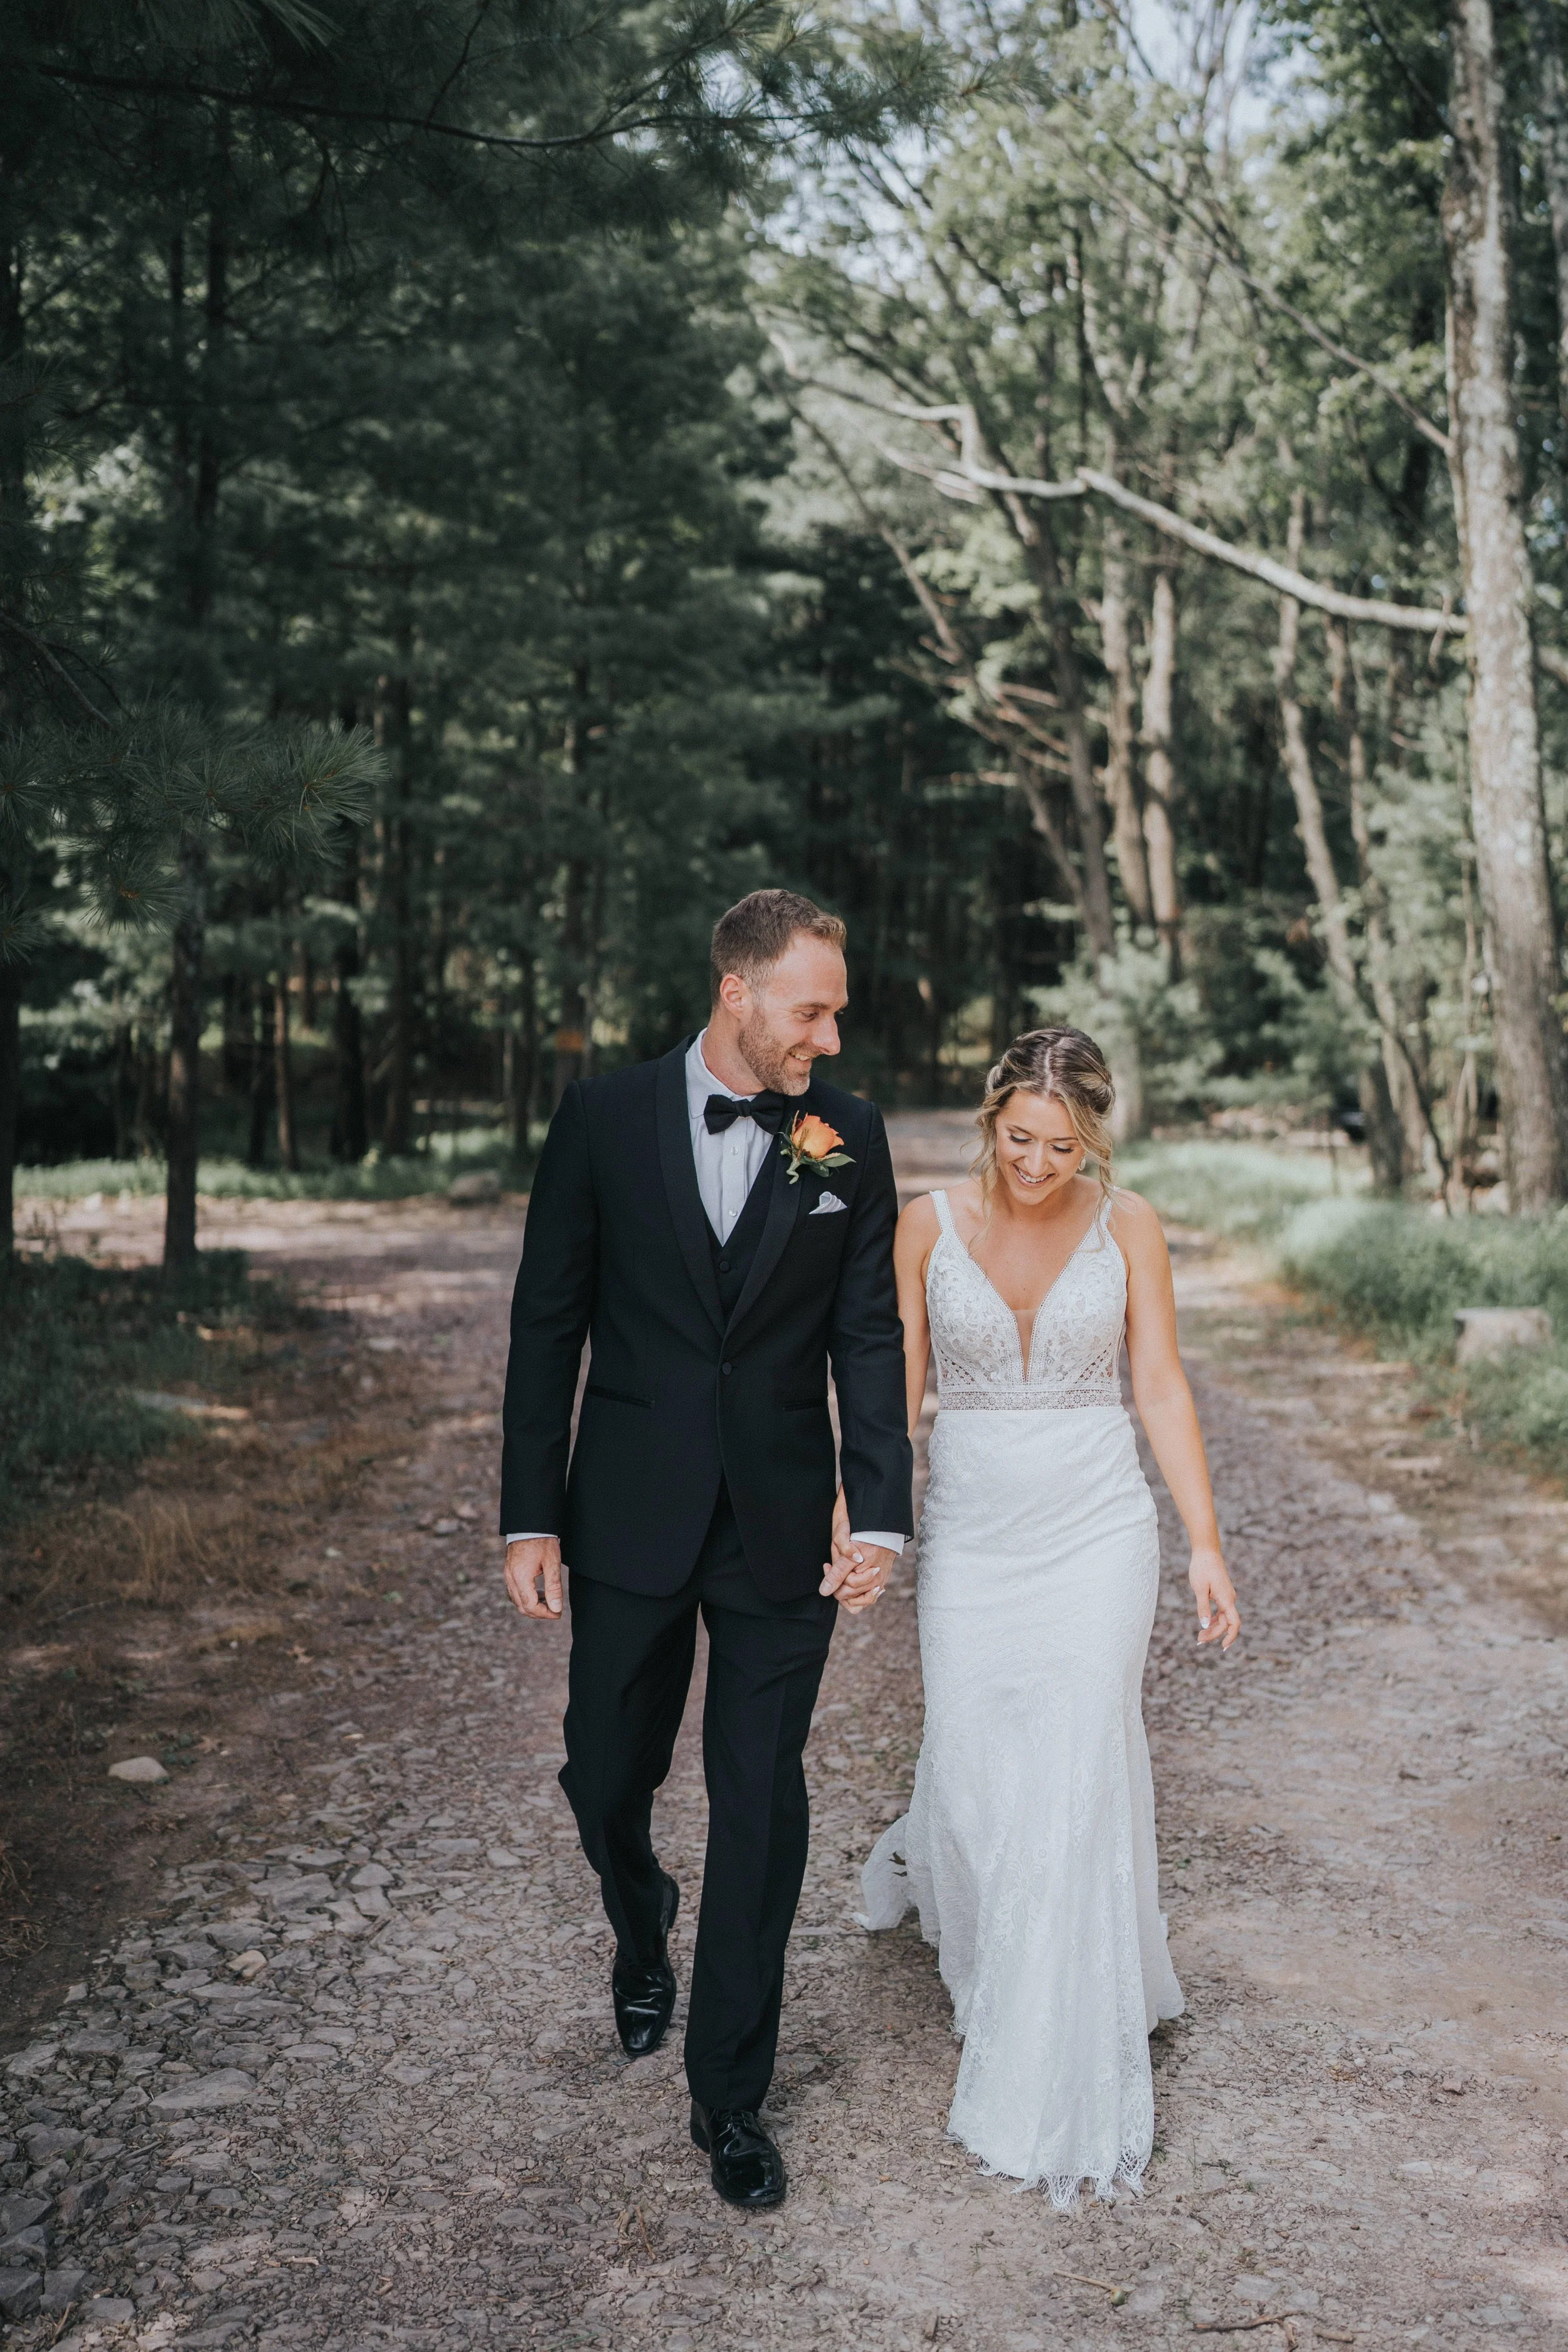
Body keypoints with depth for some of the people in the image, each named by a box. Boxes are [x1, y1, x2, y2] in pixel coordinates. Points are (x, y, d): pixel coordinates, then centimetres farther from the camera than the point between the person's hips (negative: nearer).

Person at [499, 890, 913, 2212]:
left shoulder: (850, 1137, -1)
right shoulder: (605, 1120, -4)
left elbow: (871, 1337, -1)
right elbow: (549, 1326, -1)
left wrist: (881, 1515, -11)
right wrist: (529, 1518, -3)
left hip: (782, 1532, 0)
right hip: (629, 1521, 0)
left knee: (762, 1812, 5)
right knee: (608, 1779, 13)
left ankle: (730, 2093, 21)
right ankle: (643, 1937, 48)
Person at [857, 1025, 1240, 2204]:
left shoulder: (1128, 1225, -3)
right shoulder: (930, 1224, -3)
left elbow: (1162, 1386, -1)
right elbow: (897, 1387, 2)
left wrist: (1207, 1545, -5)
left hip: (1097, 1531, -1)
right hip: (972, 1533, 1)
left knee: (1081, 1784, -6)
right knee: (975, 1775, 5)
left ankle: (1075, 2074, 7)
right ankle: (936, 1858, 45)